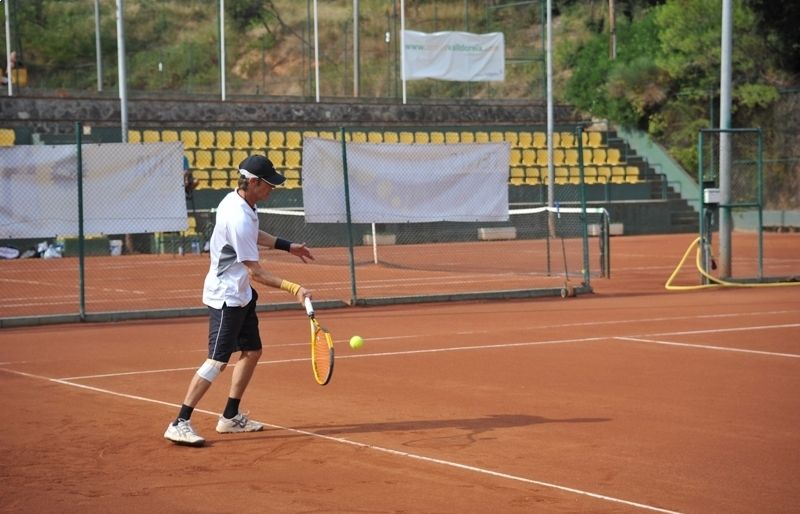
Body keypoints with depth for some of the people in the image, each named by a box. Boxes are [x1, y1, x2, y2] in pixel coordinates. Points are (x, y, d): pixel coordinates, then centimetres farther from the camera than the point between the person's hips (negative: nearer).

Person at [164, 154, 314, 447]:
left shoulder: (236, 201, 3)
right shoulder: (239, 219, -27)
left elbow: (253, 236, 25)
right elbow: (255, 272, -24)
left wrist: (287, 246, 24)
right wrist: (293, 289, -26)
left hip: (241, 295, 11)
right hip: (226, 297, -11)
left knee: (252, 351, 16)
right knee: (217, 361, -13)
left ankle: (230, 417, 26)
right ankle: (180, 424, -13)